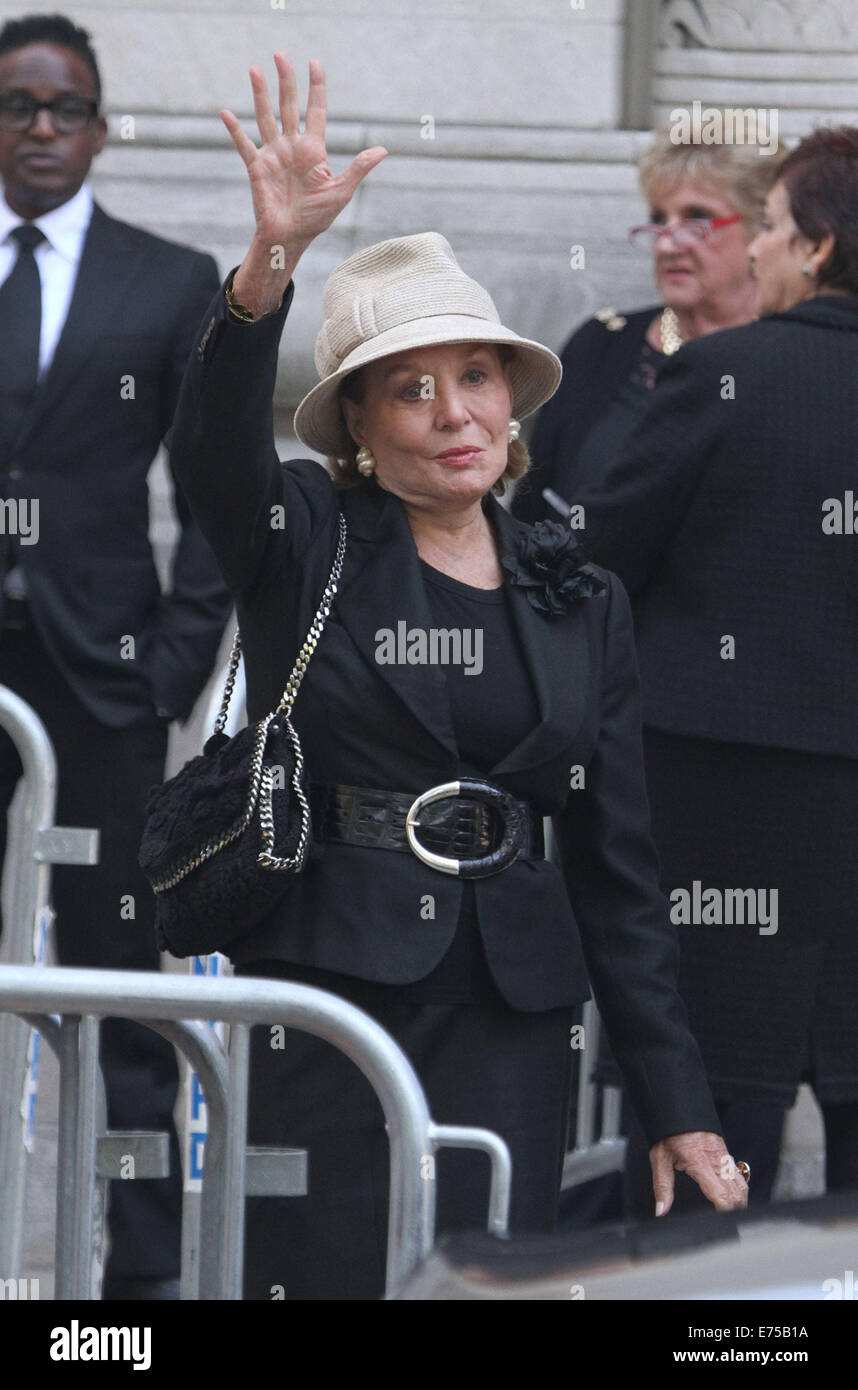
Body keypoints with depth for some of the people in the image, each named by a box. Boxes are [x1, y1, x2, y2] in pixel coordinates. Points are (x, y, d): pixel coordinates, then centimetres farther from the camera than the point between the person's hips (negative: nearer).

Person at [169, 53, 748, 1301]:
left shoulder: (581, 605, 13)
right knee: (323, 1277, -6)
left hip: (510, 1012, 3)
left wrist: (678, 1104, 8)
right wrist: (271, 264, -36)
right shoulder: (304, 544, 4)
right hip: (322, 999, -3)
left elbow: (617, 868, 13)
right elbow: (213, 448, -19)